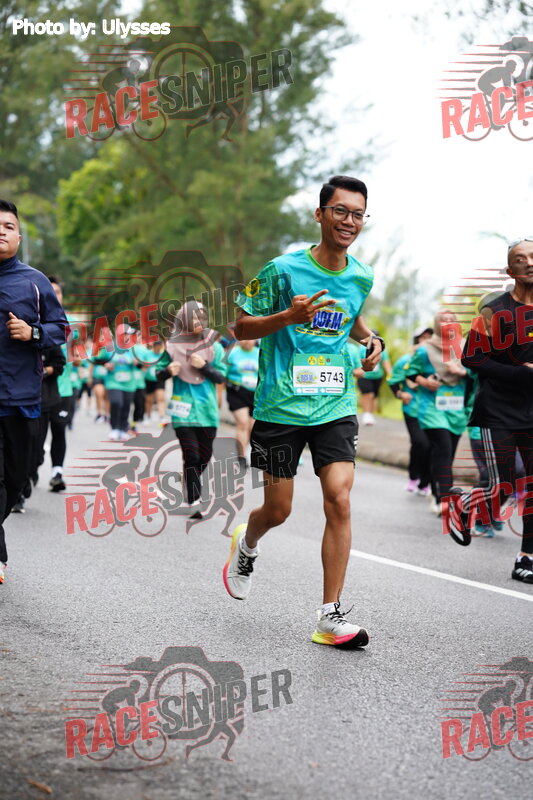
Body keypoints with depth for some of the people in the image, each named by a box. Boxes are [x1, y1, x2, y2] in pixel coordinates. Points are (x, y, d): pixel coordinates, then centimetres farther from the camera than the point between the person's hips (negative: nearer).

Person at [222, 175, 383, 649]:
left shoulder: (362, 277, 5)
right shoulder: (284, 269, -10)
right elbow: (242, 327, -5)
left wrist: (370, 339, 5)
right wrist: (290, 316, -22)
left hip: (336, 406, 3)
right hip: (281, 407, -3)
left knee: (339, 499, -12)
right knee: (278, 511, 6)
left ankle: (331, 617, -6)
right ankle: (246, 544, 44)